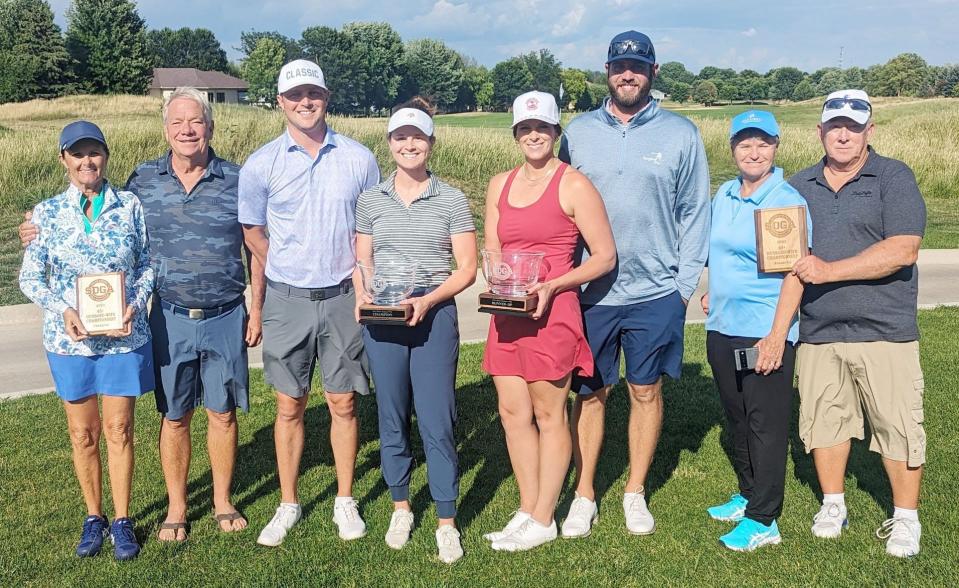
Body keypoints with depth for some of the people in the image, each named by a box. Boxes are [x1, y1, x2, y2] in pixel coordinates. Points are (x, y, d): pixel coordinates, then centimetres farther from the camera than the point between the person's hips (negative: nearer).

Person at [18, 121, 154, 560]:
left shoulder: (130, 206, -1)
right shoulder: (47, 212, 0)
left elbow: (147, 264, 4)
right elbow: (30, 278, 1)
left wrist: (136, 304, -13)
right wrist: (63, 310, -16)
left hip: (123, 337, -1)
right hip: (69, 339, 1)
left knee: (118, 429, 5)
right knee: (83, 432, 11)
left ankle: (122, 520, 19)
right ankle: (93, 516, 27)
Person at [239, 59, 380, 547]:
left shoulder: (358, 159, 1)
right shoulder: (261, 165, -1)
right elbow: (253, 233, 10)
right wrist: (292, 274, 10)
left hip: (343, 298, 0)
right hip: (287, 300, 0)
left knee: (343, 403, 7)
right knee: (289, 406, 8)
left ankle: (345, 502, 22)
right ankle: (288, 505, 22)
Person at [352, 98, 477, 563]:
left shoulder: (452, 200, 1)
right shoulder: (370, 200, 7)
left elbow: (466, 268, -1)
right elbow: (362, 263, 10)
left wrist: (427, 300, -15)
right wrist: (363, 296, -10)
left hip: (434, 314, -2)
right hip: (382, 318, 2)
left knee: (437, 421, -3)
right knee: (392, 416, 10)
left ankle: (447, 522, 9)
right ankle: (401, 507, 28)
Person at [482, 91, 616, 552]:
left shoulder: (574, 185, -6)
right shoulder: (499, 185, 13)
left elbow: (605, 257, -7)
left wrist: (552, 286, -17)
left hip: (552, 312, -6)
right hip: (507, 313, 6)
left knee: (548, 415, 3)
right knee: (512, 413, 9)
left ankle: (543, 521, 14)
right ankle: (527, 510, 23)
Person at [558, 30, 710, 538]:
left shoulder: (680, 134, 1)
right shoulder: (579, 132, 5)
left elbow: (694, 213, 2)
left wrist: (685, 283, -4)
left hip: (656, 292, -1)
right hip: (590, 292, 1)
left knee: (647, 391, 9)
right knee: (589, 394, 8)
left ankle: (636, 493, 25)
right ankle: (584, 496, 21)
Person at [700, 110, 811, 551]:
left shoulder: (788, 201, -10)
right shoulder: (723, 196, 10)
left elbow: (795, 275, -15)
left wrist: (777, 336, -21)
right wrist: (713, 292, 13)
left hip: (765, 333, -7)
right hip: (722, 328, 7)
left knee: (766, 423, -1)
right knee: (736, 417, 16)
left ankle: (763, 520, 6)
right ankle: (748, 495, 32)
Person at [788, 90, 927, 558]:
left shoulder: (893, 178, -2)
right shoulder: (798, 186, 12)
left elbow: (903, 250, -14)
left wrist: (830, 270, -17)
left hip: (883, 330, -4)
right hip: (817, 332, 4)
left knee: (897, 424, 2)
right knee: (823, 418, 11)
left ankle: (906, 518, 18)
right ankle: (833, 505, 28)